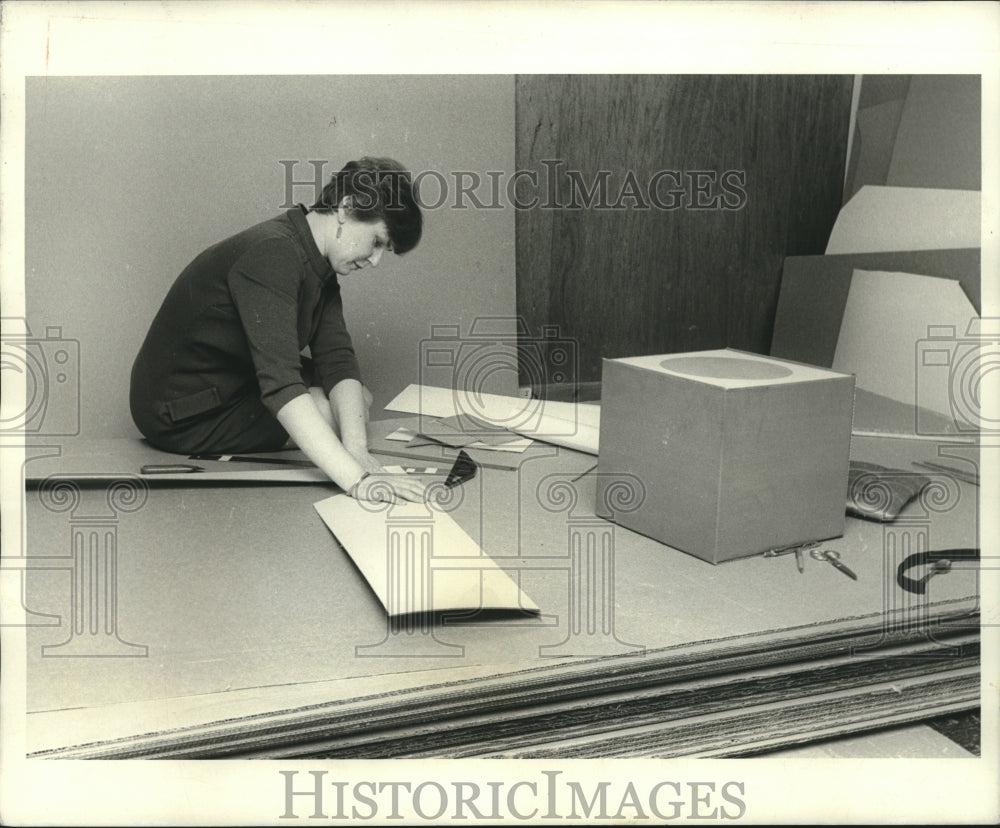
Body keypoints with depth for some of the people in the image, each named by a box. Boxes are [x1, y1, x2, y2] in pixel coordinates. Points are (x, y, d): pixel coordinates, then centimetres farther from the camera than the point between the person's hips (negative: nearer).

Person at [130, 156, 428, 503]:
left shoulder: (319, 265, 0)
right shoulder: (271, 256, -31)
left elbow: (337, 360, -10)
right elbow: (280, 385, -41)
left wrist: (356, 450, -27)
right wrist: (355, 479, -48)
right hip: (185, 418, -9)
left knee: (357, 396, 9)